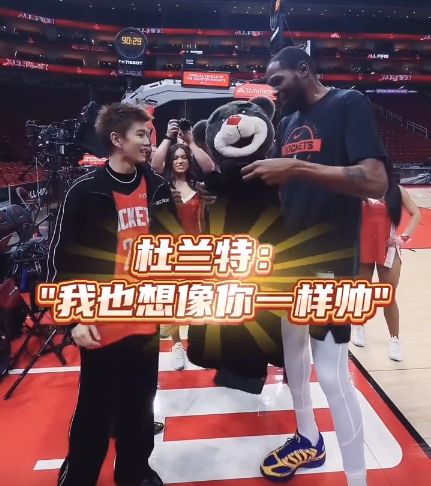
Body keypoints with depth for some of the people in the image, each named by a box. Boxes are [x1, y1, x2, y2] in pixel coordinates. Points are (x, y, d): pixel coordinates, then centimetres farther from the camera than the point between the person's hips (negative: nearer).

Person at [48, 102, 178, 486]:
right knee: (95, 411, 10)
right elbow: (62, 259, -7)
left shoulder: (157, 187, 3)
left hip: (146, 319, 4)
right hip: (102, 323, -4)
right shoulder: (86, 192, -10)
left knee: (140, 407, 19)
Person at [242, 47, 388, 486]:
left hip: (330, 258, -8)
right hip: (291, 256, 9)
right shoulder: (288, 122, 13)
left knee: (331, 372, -5)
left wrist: (297, 168, -28)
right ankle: (308, 441, 40)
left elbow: (376, 182, -23)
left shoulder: (349, 104, -9)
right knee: (293, 347, 18)